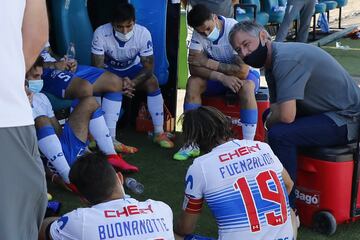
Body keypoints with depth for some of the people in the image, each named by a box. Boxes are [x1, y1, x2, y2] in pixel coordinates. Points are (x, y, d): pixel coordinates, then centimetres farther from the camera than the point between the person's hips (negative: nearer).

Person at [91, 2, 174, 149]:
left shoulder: (143, 33, -29)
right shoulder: (101, 33, -31)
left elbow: (148, 67, -24)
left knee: (152, 82, -27)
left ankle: (159, 133, -19)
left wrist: (132, 83, -42)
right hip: (109, 69, -1)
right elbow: (98, 66, -28)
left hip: (132, 68, 1)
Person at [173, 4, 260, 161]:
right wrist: (222, 77, -36)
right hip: (218, 77, 4)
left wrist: (209, 63, -27)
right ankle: (192, 143, -17)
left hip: (245, 73, -4)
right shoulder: (199, 33, -14)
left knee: (246, 87, -38)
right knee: (193, 82, -23)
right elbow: (194, 68, -22)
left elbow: (242, 71, -34)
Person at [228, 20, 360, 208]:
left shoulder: (286, 59, -24)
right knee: (271, 116, 19)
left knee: (280, 134, -25)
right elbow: (275, 109, 11)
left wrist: (270, 121, -7)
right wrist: (271, 117, -11)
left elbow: (286, 116, -28)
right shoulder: (271, 61, 8)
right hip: (327, 111, 10)